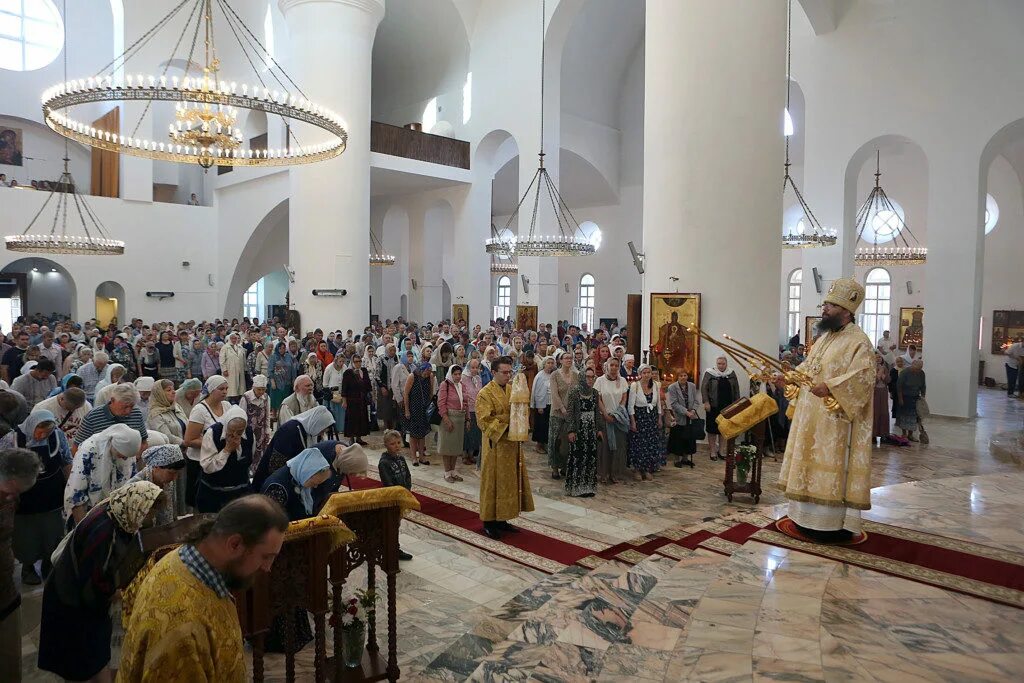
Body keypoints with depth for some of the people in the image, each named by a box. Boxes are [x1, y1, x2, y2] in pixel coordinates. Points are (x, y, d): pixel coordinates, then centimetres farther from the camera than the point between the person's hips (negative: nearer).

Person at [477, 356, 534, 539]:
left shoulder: (512, 389, 9)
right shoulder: (485, 394, -12)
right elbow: (484, 421, -18)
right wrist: (507, 421, -21)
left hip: (513, 443, 7)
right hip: (496, 445, -7)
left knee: (510, 481, 11)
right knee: (493, 482, 1)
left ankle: (501, 519, 22)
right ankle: (489, 521, 12)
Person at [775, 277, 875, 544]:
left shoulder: (859, 342, -14)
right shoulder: (824, 338, 14)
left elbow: (862, 377, -25)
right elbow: (808, 368, 22)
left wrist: (830, 387, -35)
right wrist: (787, 378, 8)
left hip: (836, 422, -9)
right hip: (813, 418, 9)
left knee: (833, 469, -4)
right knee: (814, 465, 13)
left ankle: (836, 525, 6)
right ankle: (811, 519, 23)